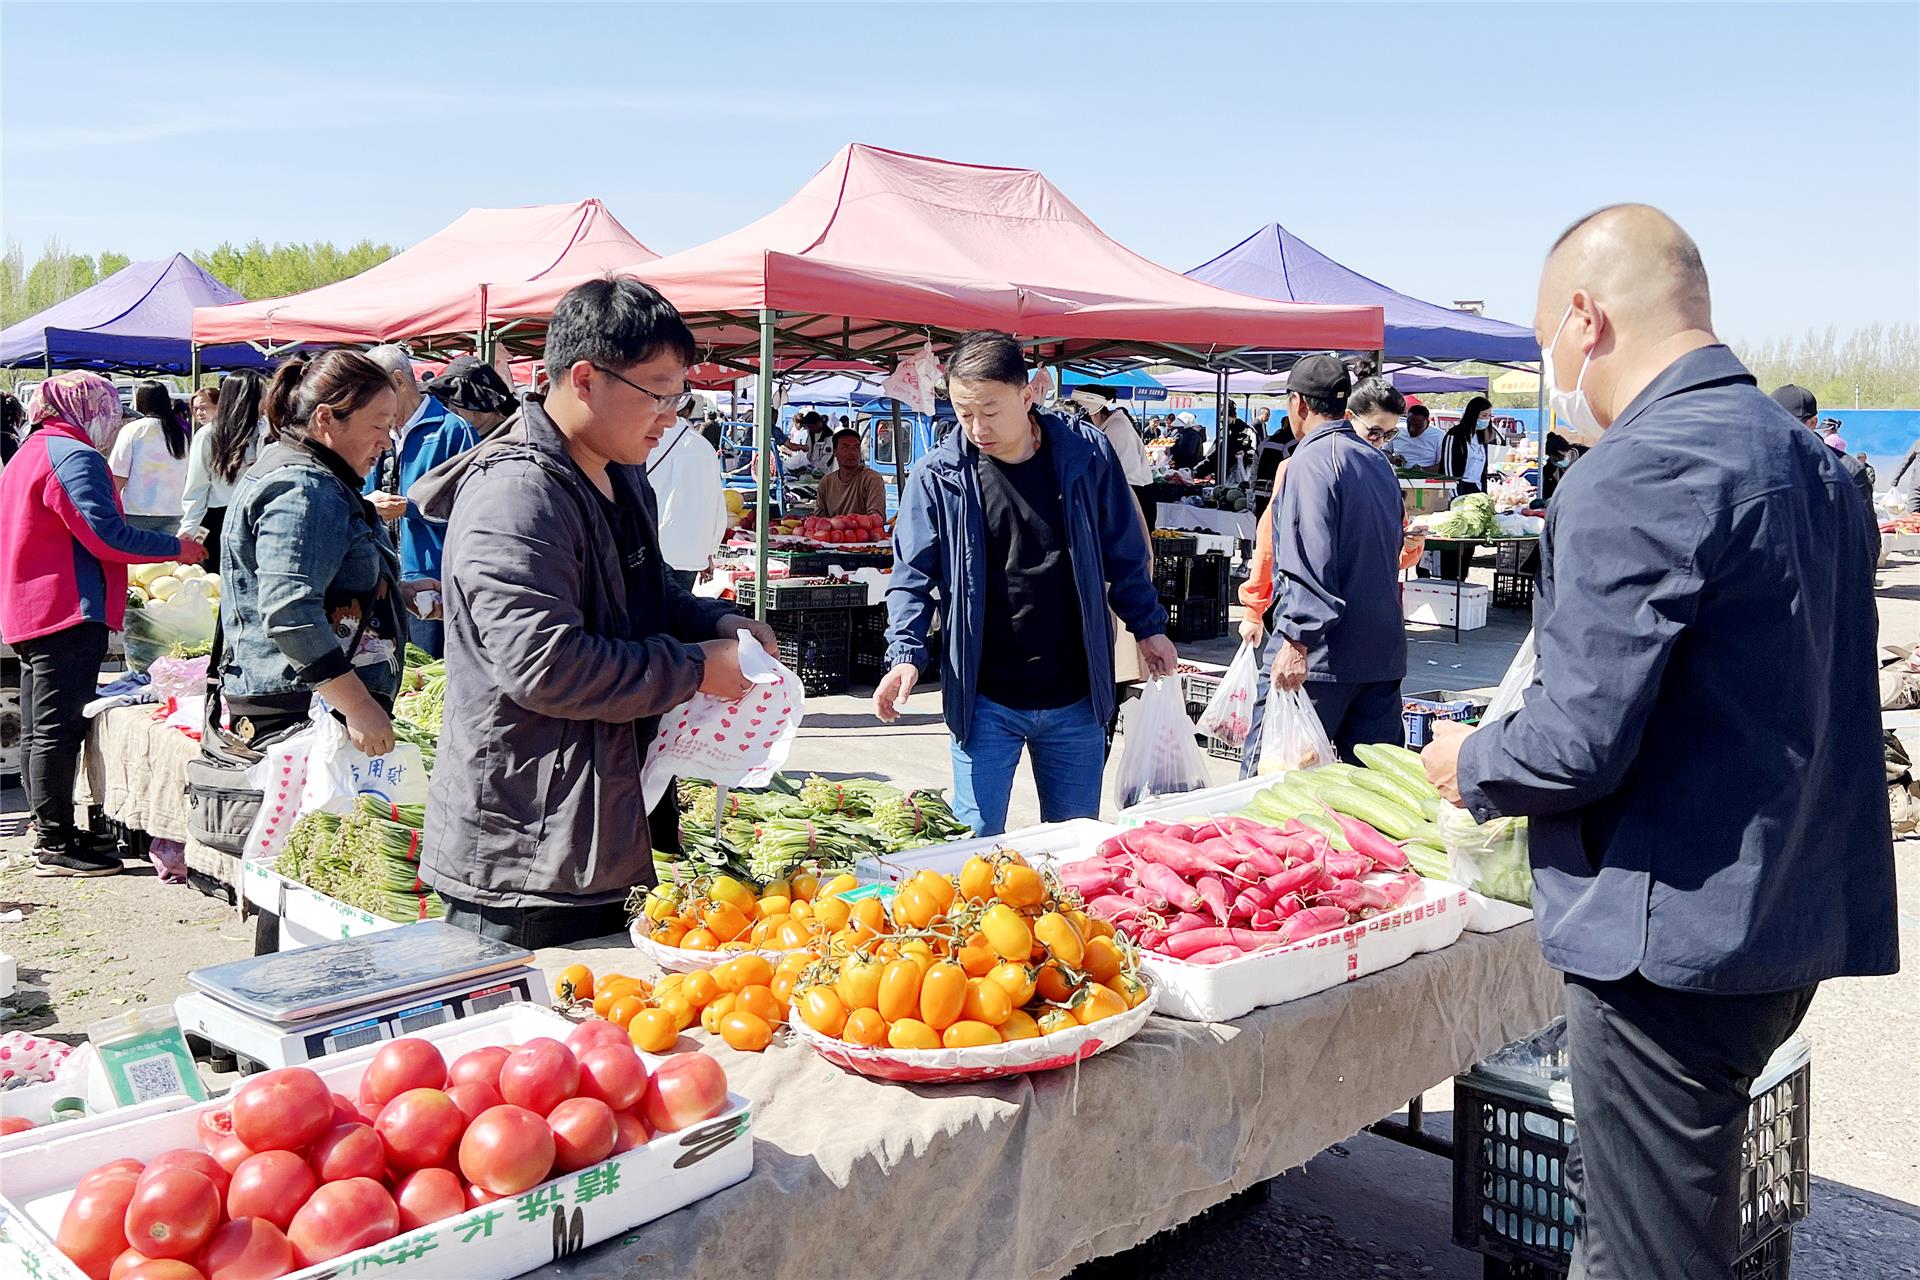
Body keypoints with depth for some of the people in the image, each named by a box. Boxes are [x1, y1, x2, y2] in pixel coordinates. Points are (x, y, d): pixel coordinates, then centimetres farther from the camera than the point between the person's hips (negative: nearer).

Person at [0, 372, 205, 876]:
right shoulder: (74, 456, -13)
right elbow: (105, 534, -20)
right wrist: (176, 548, -11)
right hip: (70, 611, -11)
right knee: (58, 730, -7)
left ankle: (51, 833, 24)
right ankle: (55, 845, -4)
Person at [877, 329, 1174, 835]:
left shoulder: (1086, 454, -4)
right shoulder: (938, 476, -7)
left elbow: (1123, 552, 8)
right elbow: (912, 578, -3)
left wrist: (1148, 627, 13)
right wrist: (906, 654, -17)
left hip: (1075, 699, 2)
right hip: (985, 701, -1)